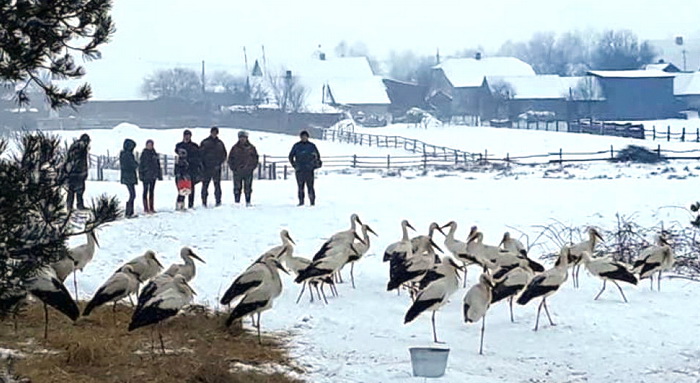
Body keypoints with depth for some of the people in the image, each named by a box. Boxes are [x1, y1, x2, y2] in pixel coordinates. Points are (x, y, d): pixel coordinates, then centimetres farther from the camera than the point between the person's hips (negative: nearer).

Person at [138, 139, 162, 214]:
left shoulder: (155, 154, 9)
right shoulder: (144, 154, -4)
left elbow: (158, 165, 14)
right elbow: (141, 165, -5)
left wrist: (159, 175, 12)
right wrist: (141, 174, -11)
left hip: (153, 176, 4)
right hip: (146, 175, -4)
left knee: (151, 191, 9)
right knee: (146, 191, -1)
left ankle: (151, 208, 12)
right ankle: (146, 208, 1)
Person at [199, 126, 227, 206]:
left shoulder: (220, 143, 9)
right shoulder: (204, 142, 5)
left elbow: (224, 156, 11)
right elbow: (200, 154, 5)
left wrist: (219, 163, -3)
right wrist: (202, 164, -5)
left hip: (216, 168, 1)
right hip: (206, 167, -1)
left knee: (217, 184, -2)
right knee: (205, 185, -1)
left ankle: (218, 201, 1)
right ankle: (204, 202, 4)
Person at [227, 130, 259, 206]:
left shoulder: (251, 148, 3)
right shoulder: (235, 148, 4)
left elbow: (255, 158, 8)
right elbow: (230, 159, 8)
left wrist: (252, 167, -2)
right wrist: (233, 168, -2)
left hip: (248, 172, 0)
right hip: (237, 171, 0)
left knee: (248, 188, 2)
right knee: (237, 188, 0)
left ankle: (248, 202, 8)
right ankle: (237, 202, 4)